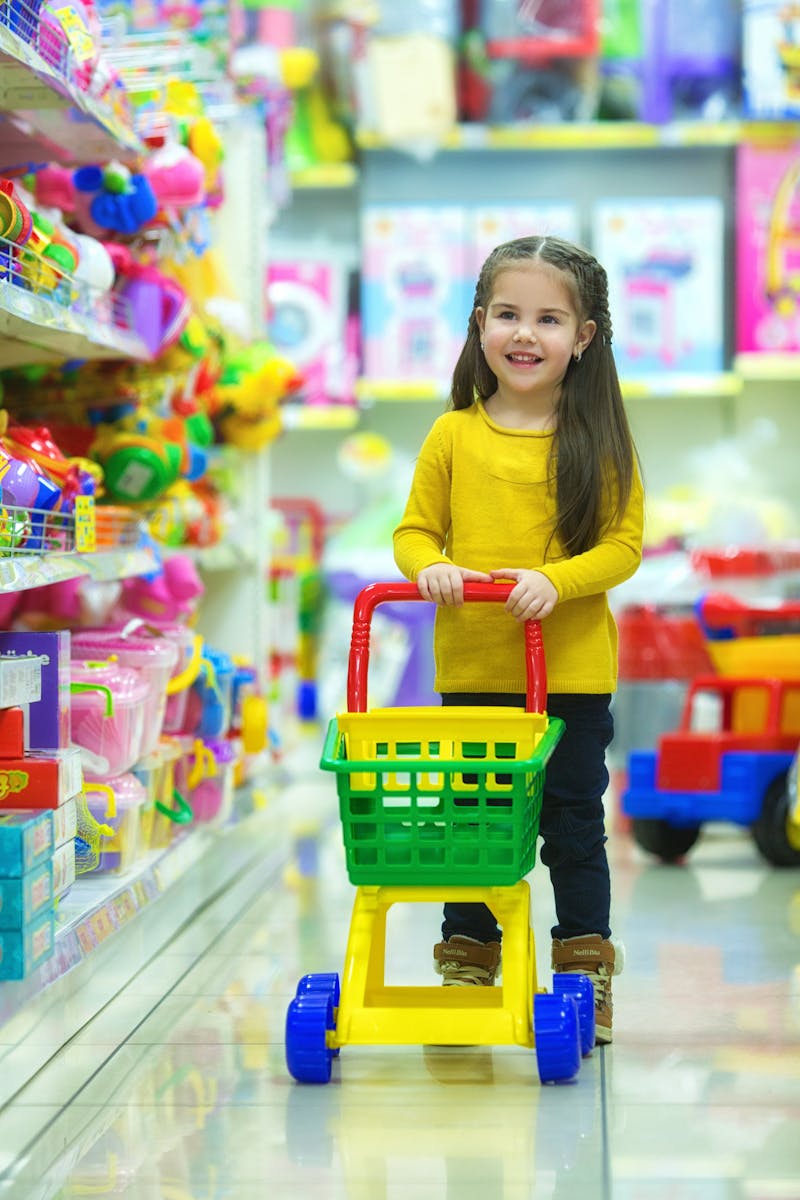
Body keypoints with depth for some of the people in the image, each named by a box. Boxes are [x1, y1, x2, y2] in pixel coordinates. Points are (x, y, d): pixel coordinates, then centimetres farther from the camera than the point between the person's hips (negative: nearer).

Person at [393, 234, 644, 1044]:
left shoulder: (599, 440, -4)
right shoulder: (454, 435, 1)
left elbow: (623, 544, -5)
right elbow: (414, 530, 6)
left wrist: (556, 580, -21)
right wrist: (430, 567, -15)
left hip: (573, 674, -1)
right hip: (470, 672, 2)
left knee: (574, 824, 7)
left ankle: (585, 967, 21)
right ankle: (467, 962, 25)